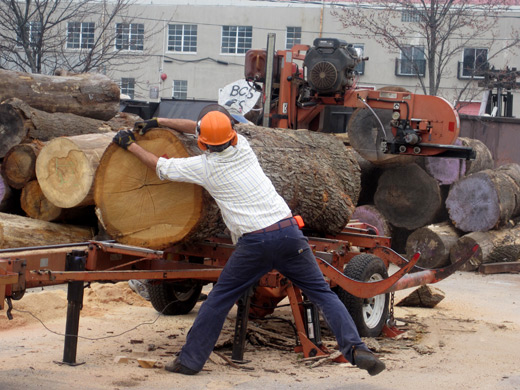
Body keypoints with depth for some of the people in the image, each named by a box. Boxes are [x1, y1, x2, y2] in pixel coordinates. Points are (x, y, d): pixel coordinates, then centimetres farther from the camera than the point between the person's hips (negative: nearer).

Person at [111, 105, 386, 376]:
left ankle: (190, 360, 19)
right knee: (322, 293, 6)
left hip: (254, 243, -3)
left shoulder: (204, 166, 0)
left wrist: (130, 145, 28)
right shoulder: (242, 146, 11)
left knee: (219, 299, 13)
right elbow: (206, 129, 27)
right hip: (288, 232, 3)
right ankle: (355, 349, -7)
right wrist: (159, 122, 32)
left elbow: (160, 167, 14)